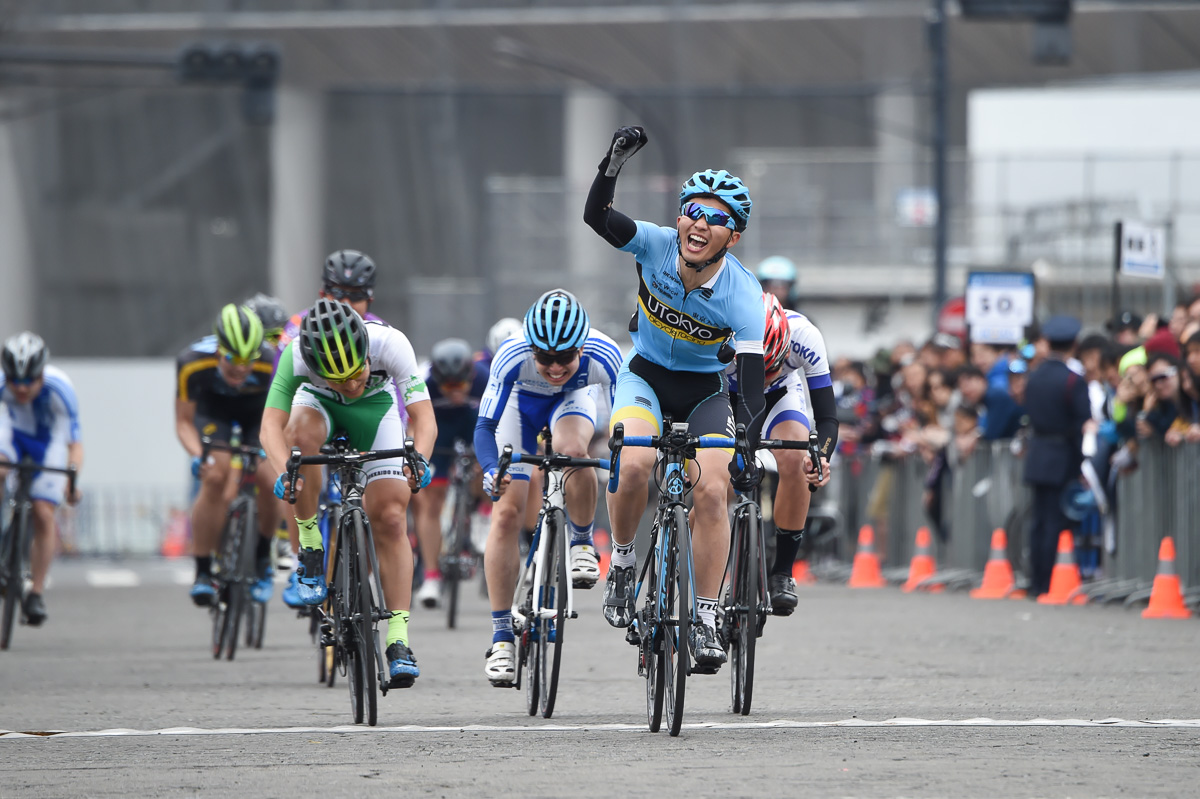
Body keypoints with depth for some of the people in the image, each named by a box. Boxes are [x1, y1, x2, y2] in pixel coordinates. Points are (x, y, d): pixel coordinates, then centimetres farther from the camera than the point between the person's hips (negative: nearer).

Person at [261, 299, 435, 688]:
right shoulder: (296, 356, -38)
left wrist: (419, 459, -60)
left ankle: (398, 641, -9)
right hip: (318, 401, 0)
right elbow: (271, 425, -42)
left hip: (376, 405, 0)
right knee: (301, 435, -37)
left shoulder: (390, 343, -38)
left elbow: (424, 417, -40)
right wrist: (283, 471, -61)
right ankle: (310, 548, -21)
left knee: (390, 519, -12)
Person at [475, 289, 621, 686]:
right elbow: (485, 426, -32)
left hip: (573, 400, 0)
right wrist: (491, 469, -50)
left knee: (572, 451, -36)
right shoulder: (512, 358, -37)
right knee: (506, 512, -12)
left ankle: (582, 544, -7)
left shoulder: (604, 356, -36)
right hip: (521, 402, 0)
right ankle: (501, 636, -3)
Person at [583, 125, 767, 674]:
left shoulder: (743, 298, -26)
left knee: (711, 490, -17)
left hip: (704, 389, 0)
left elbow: (750, 387, -30)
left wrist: (749, 452, -42)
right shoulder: (657, 246, -21)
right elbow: (596, 217, -35)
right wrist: (612, 166, -52)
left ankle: (705, 618, -7)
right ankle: (622, 563, -4)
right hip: (646, 375, 0)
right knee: (634, 463, -28)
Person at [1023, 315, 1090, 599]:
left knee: (1039, 521, 11)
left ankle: (1036, 582, 13)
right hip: (1063, 460, -6)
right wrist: (1083, 464, -12)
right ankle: (1049, 583, -4)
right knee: (1055, 524, -4)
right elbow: (1082, 425, -15)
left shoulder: (1034, 378, 6)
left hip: (1038, 456, 6)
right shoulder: (1073, 381, -15)